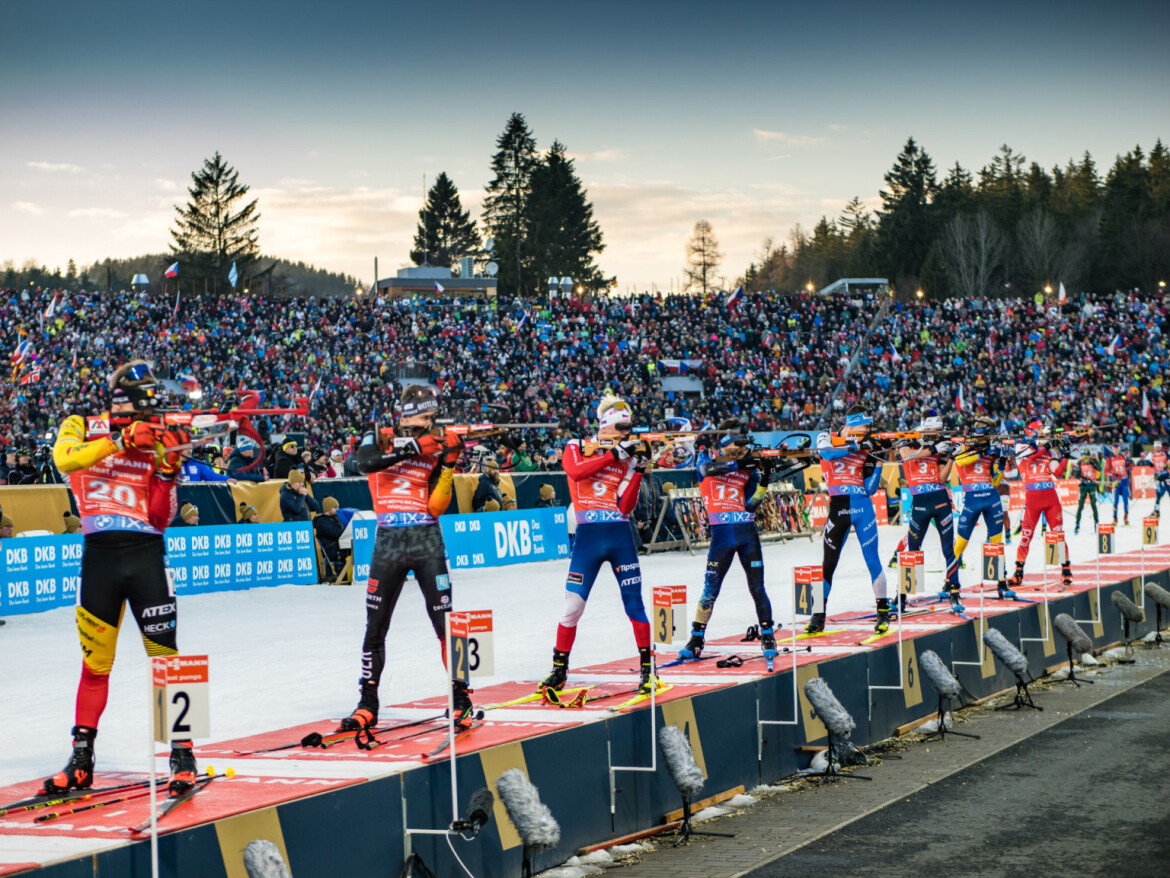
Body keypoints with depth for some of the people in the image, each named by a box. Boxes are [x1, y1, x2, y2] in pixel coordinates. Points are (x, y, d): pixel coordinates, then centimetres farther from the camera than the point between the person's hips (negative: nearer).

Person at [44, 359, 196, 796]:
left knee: (166, 657, -4)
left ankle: (183, 754, 1)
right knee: (95, 662, 7)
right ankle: (82, 759, 17)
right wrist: (121, 439, -18)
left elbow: (160, 517, 4)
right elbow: (64, 458, -16)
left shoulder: (154, 441, 9)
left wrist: (168, 469, -10)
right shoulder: (82, 428, 8)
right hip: (98, 555, 0)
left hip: (146, 555, 0)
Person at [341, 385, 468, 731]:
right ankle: (368, 703, 17)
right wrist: (414, 446, -23)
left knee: (445, 622, -5)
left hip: (427, 542, 0)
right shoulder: (381, 441, 3)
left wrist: (449, 464, -13)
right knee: (375, 627, 5)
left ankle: (460, 698, 5)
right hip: (387, 543, 0)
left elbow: (436, 506, -4)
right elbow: (366, 462, -22)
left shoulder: (434, 450, 5)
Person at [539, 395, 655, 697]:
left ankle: (647, 667, 14)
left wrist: (638, 469, -10)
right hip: (587, 537, -2)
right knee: (573, 606, -1)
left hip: (620, 537, 2)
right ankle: (559, 670, 12)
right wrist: (613, 454, -20)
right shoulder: (577, 448, 6)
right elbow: (575, 471, -19)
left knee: (634, 604, 2)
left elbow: (625, 506, -2)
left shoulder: (626, 458, 8)